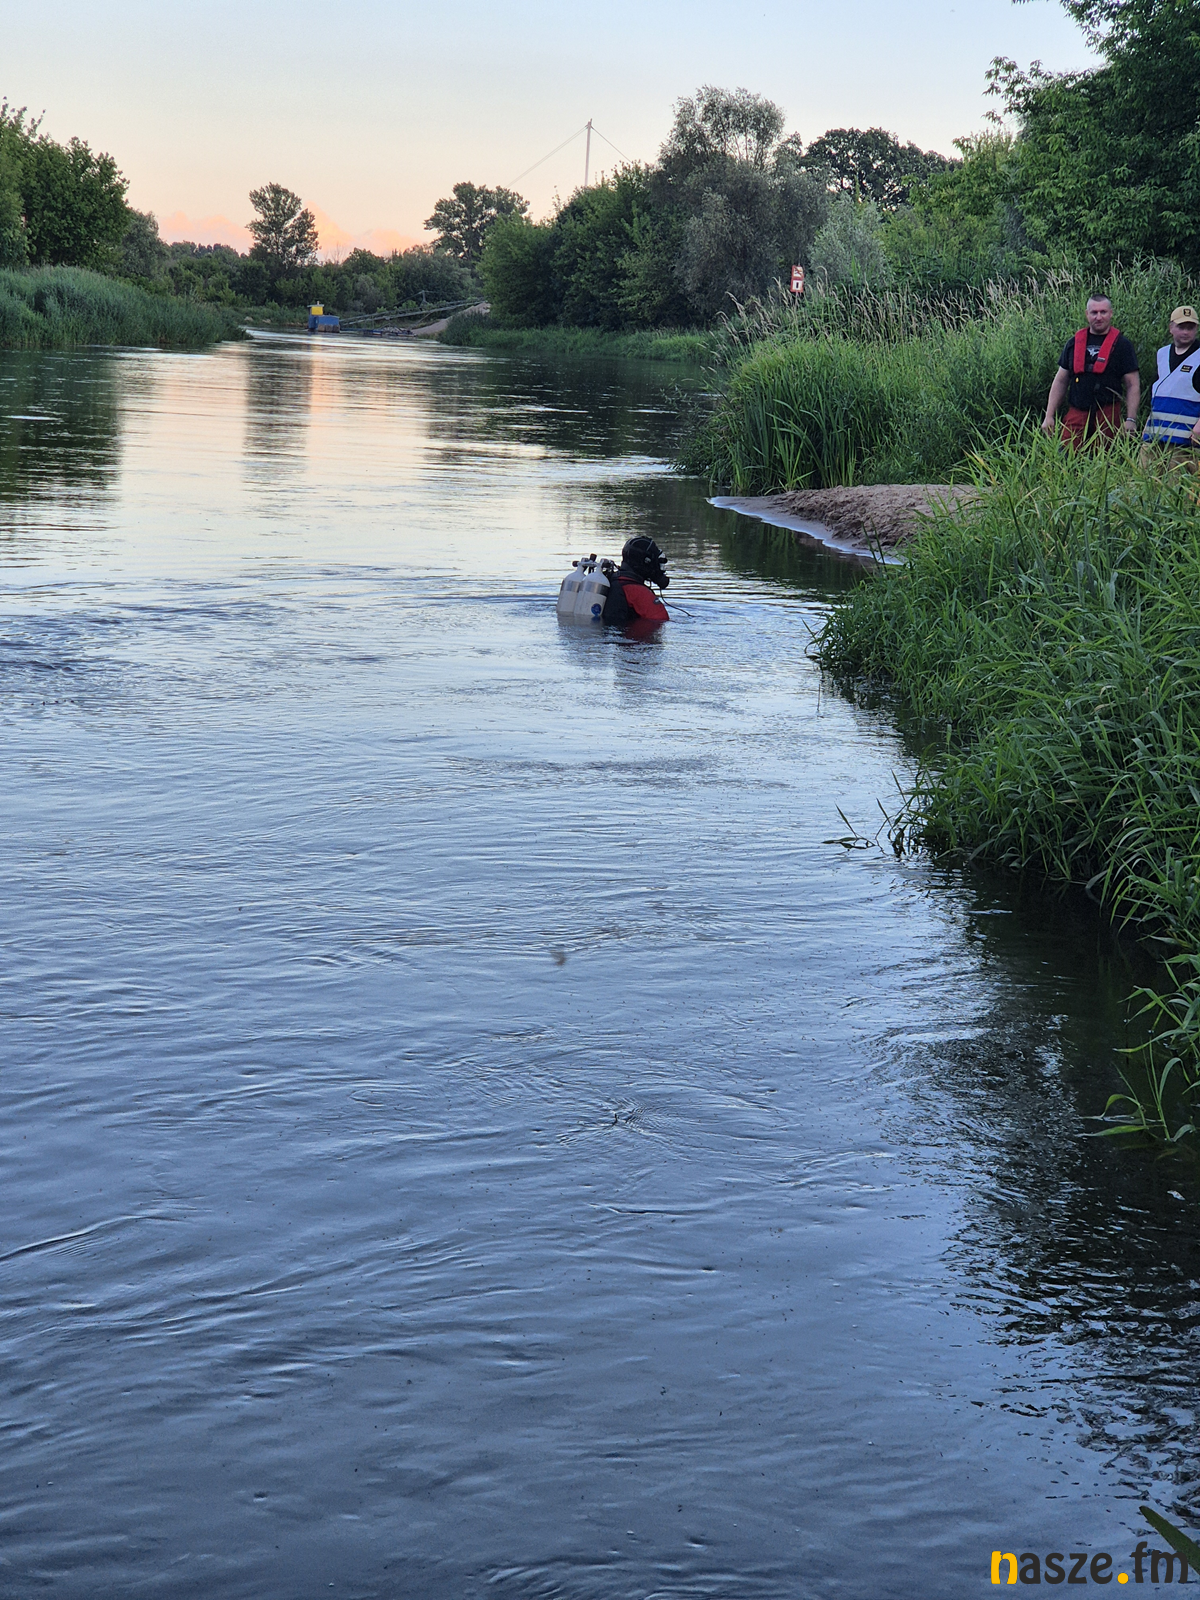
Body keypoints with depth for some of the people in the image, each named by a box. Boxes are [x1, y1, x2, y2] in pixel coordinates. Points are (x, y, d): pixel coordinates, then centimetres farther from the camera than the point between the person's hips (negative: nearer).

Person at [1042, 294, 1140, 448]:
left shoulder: (1121, 345, 5)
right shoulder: (1074, 343, 13)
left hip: (1108, 417, -2)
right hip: (1075, 415, 2)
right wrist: (1049, 416, 9)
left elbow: (1133, 384, 2)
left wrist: (1131, 419, -8)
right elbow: (1060, 382, 16)